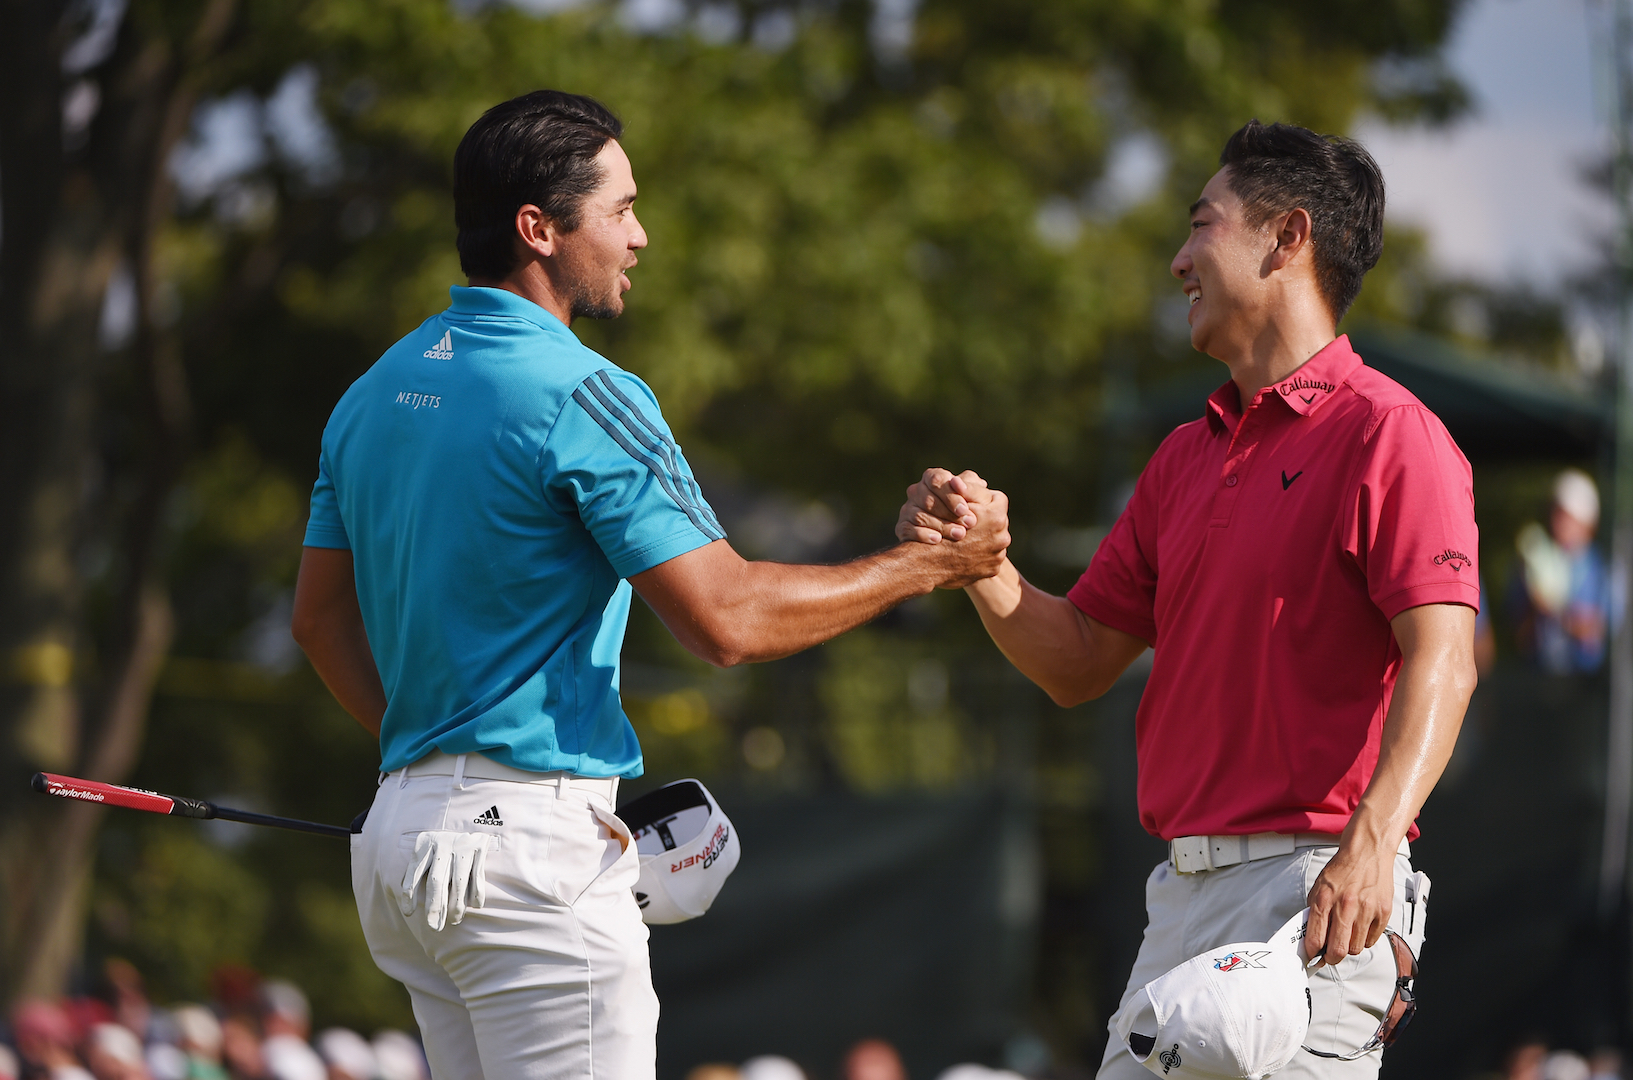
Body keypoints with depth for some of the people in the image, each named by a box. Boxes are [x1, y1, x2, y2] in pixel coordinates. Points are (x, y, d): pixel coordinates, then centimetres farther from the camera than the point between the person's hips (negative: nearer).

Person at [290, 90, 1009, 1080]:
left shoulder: (377, 393, 13)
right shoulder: (581, 396, -13)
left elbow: (321, 617, 20)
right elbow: (728, 618, -16)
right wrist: (926, 568, -5)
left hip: (404, 822, 9)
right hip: (534, 849, -9)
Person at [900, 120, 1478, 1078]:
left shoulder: (1384, 433, -6)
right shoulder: (1186, 457, 21)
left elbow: (1441, 659, -17)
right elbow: (1079, 662, 22)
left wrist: (1372, 839, -30)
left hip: (1312, 886, -8)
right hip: (1182, 892, 8)